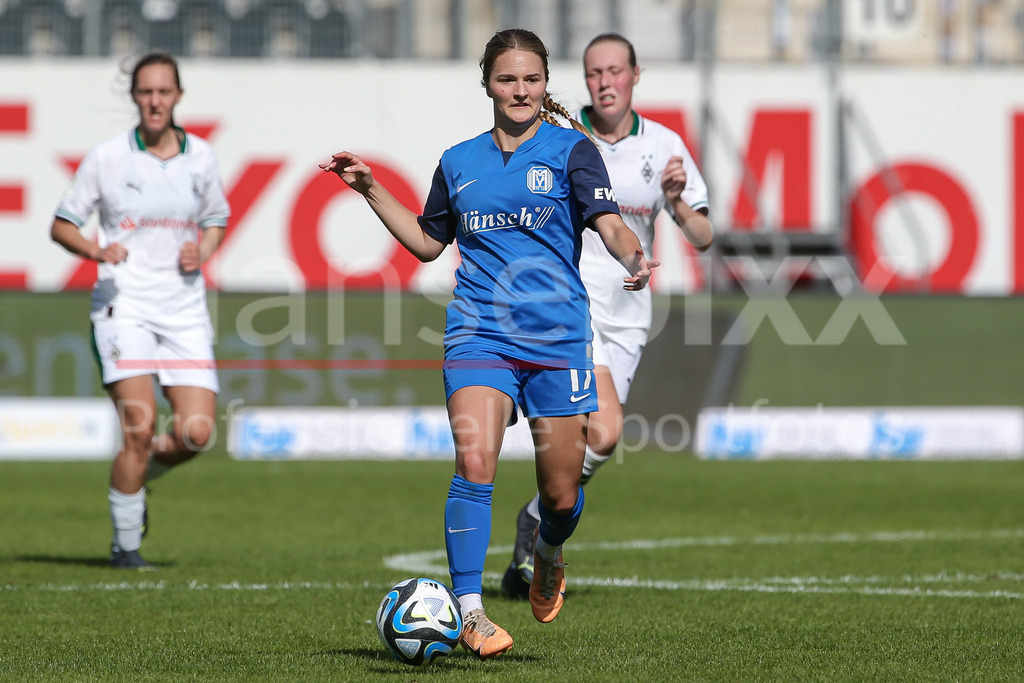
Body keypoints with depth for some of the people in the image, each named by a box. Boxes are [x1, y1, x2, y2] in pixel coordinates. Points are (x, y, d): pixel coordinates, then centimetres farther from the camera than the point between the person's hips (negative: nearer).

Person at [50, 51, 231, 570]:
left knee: (196, 433, -7)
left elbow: (216, 220, 21)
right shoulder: (106, 157, -2)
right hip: (124, 305, -3)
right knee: (140, 425, -16)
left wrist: (201, 252, -1)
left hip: (185, 308, 4)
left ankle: (140, 475, 26)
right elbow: (61, 224, 4)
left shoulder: (201, 156, 7)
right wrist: (93, 251, -17)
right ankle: (125, 545, -1)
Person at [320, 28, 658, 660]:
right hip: (480, 334, 1)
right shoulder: (459, 162, 13)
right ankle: (469, 610, -18)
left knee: (561, 494, 4)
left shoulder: (572, 151, 3)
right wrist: (370, 189, 17)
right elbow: (429, 241, 25)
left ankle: (549, 554, 40)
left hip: (558, 336, -1)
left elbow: (610, 226, -8)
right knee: (475, 462, -21)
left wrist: (633, 258, -30)